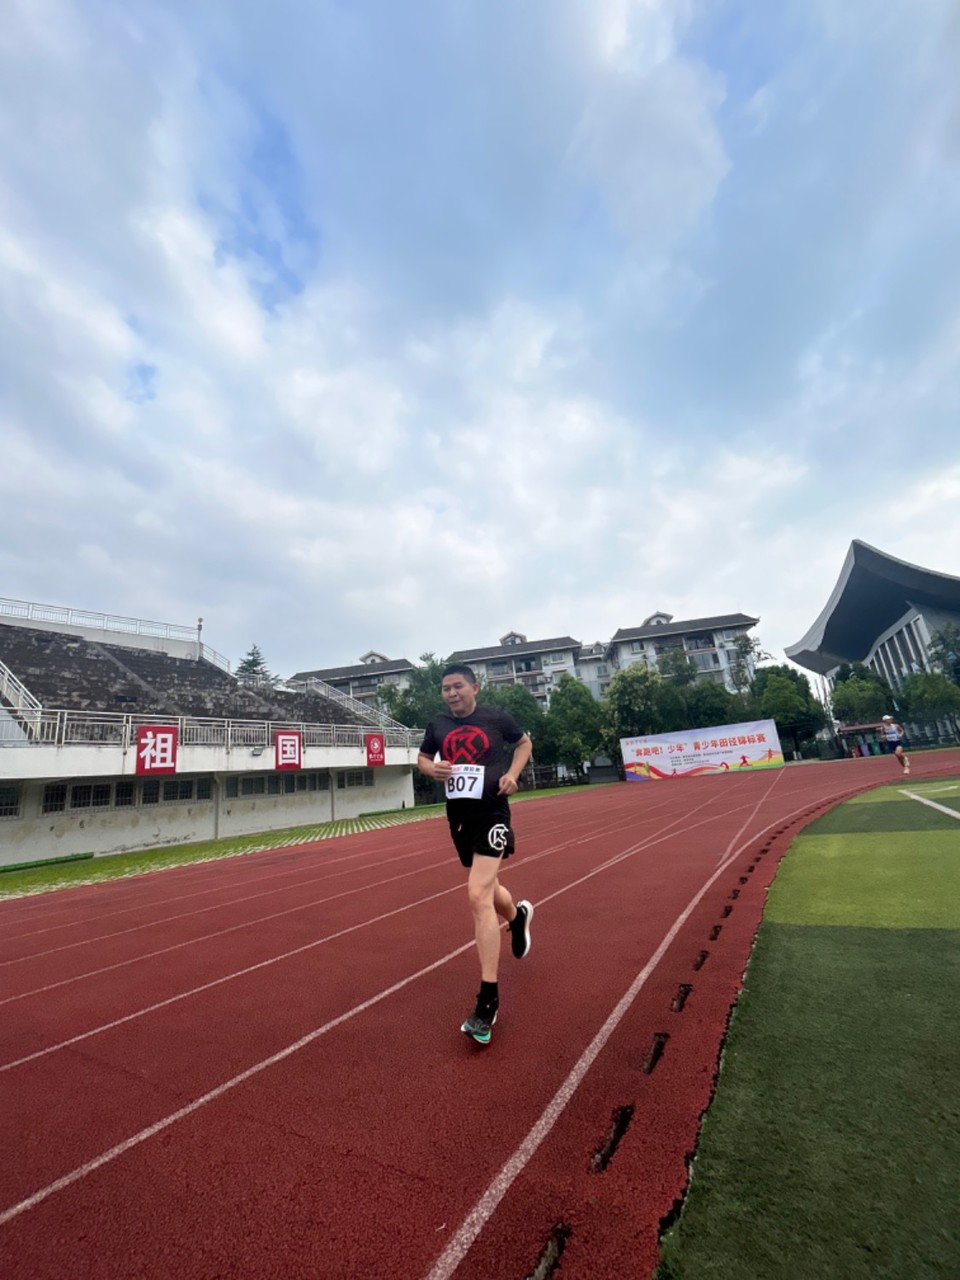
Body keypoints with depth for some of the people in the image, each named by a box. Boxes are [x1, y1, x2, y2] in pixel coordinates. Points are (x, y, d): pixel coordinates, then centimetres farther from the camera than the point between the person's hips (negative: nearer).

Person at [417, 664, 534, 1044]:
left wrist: (513, 773, -6)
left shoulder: (496, 717, -6)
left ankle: (488, 1000, -4)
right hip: (459, 815, 5)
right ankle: (517, 916, 57)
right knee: (485, 888, 22)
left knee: (478, 896, -16)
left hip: (491, 812, -5)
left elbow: (524, 742, 10)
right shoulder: (437, 725, 2)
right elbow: (422, 758, 17)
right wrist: (433, 769, -6)